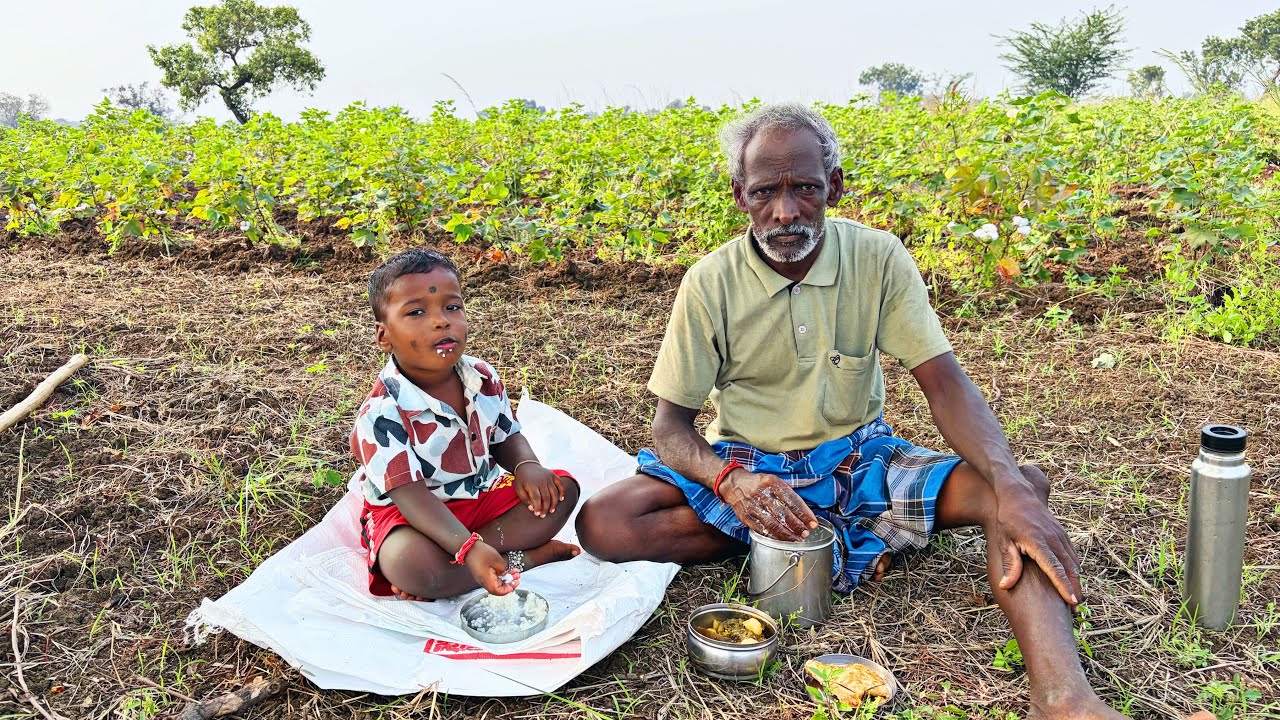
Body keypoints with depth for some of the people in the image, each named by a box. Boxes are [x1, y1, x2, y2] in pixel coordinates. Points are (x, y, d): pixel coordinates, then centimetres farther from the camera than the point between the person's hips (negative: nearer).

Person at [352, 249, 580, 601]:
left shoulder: (483, 377, -5)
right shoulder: (382, 413, -25)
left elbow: (507, 437, 10)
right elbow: (410, 493, -30)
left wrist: (527, 466, -16)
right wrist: (469, 548, -44)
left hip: (483, 494, 7)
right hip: (408, 515, -6)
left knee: (562, 488, -7)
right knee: (408, 563, -39)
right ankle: (522, 557, -18)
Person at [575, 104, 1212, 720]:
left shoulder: (879, 259, -8)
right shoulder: (710, 284, -10)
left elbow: (944, 383, -15)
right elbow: (670, 424, -8)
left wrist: (1012, 490, -33)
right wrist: (728, 480, -32)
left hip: (858, 461, 0)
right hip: (749, 467, 0)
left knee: (1021, 488, -25)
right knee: (604, 522, -28)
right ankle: (850, 547, -20)